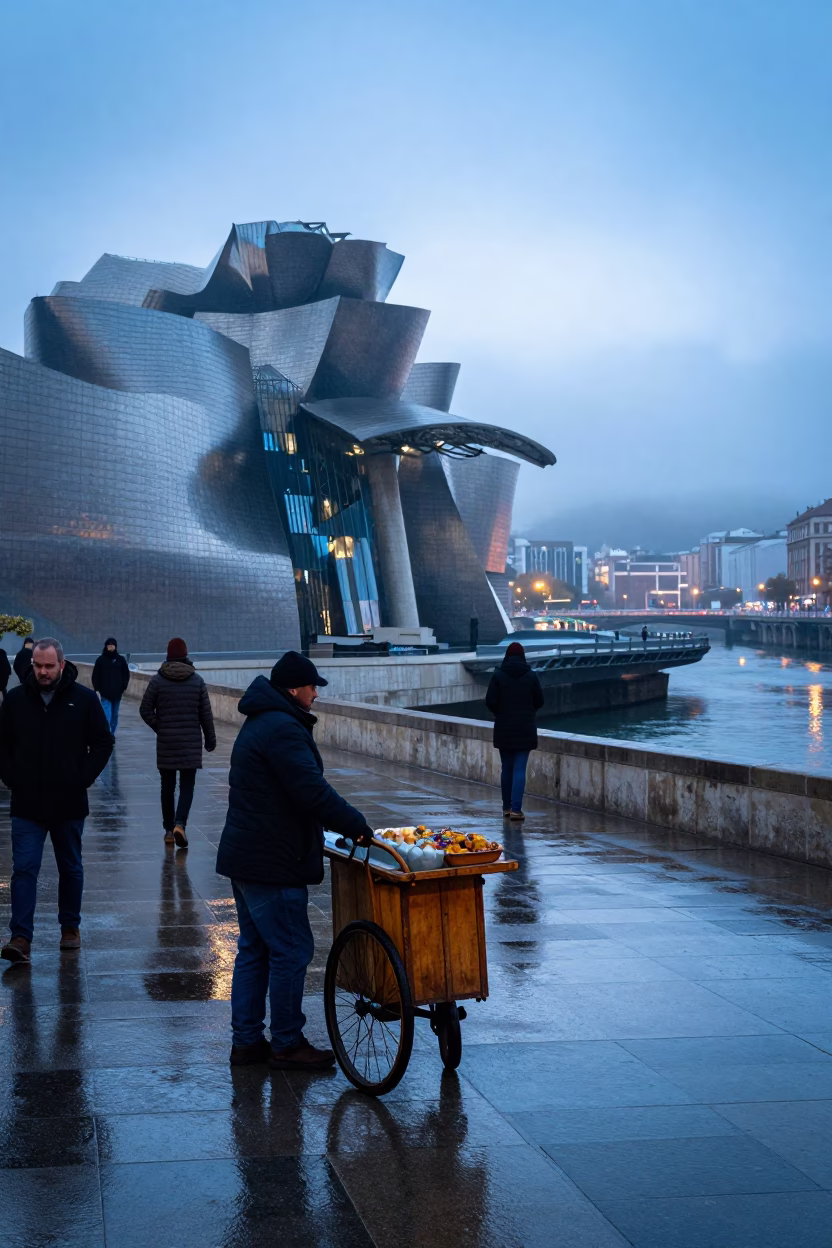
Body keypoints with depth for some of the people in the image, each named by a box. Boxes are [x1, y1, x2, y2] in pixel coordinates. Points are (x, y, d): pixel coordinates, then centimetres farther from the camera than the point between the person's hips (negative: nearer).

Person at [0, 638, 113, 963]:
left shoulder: (84, 699, -3)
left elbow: (103, 743, 3)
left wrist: (84, 778, -6)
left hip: (70, 804, 0)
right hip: (27, 805, 0)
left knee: (71, 869, 13)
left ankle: (70, 928, 28)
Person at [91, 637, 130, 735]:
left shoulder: (121, 660, 3)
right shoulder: (100, 659, 0)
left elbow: (126, 675, 10)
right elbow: (95, 676, 4)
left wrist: (123, 688, 3)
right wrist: (97, 689, -3)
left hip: (117, 693, 2)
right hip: (105, 693, -2)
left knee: (115, 715, 10)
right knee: (107, 713, -13)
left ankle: (112, 733, 21)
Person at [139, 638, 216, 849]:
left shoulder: (158, 680, -4)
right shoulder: (197, 680, -2)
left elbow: (145, 710, -5)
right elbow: (206, 713, 1)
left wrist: (159, 728, 8)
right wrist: (210, 738, 10)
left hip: (165, 742, 0)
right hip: (191, 743, 0)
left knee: (168, 786, 12)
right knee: (187, 785, 2)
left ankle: (169, 829, 17)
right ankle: (180, 823, -19)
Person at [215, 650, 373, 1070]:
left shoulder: (261, 723, 17)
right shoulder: (283, 729, -19)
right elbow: (313, 791, -25)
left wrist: (343, 824, 16)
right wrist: (356, 826, -15)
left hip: (245, 858, 11)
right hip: (272, 865, -11)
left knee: (254, 949, 16)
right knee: (291, 952, -2)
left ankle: (246, 1040, 22)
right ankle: (286, 1045, 6)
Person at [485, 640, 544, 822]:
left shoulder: (498, 675, -5)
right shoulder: (531, 676, -3)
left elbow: (490, 701, -8)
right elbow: (539, 701, 1)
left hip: (503, 729, 1)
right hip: (525, 729, -1)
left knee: (506, 768, 13)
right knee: (520, 769, -2)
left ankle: (507, 807, 19)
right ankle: (516, 808, -11)